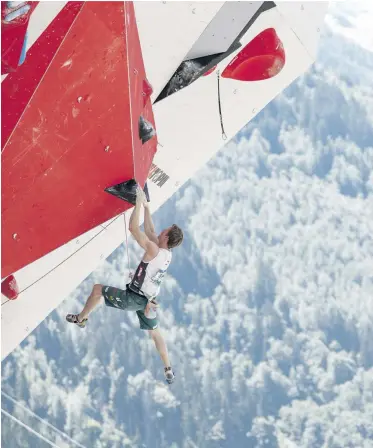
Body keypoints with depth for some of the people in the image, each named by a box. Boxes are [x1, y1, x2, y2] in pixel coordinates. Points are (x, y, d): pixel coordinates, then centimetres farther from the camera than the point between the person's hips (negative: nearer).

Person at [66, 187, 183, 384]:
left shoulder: (153, 251, -25)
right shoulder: (167, 254, 0)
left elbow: (133, 228, -27)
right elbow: (149, 231, 13)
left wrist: (139, 202, -20)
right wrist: (146, 207, 13)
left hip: (133, 298, -8)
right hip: (148, 301, 8)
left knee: (97, 289, 8)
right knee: (155, 332, 20)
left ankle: (81, 318, 25)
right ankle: (168, 370, 21)